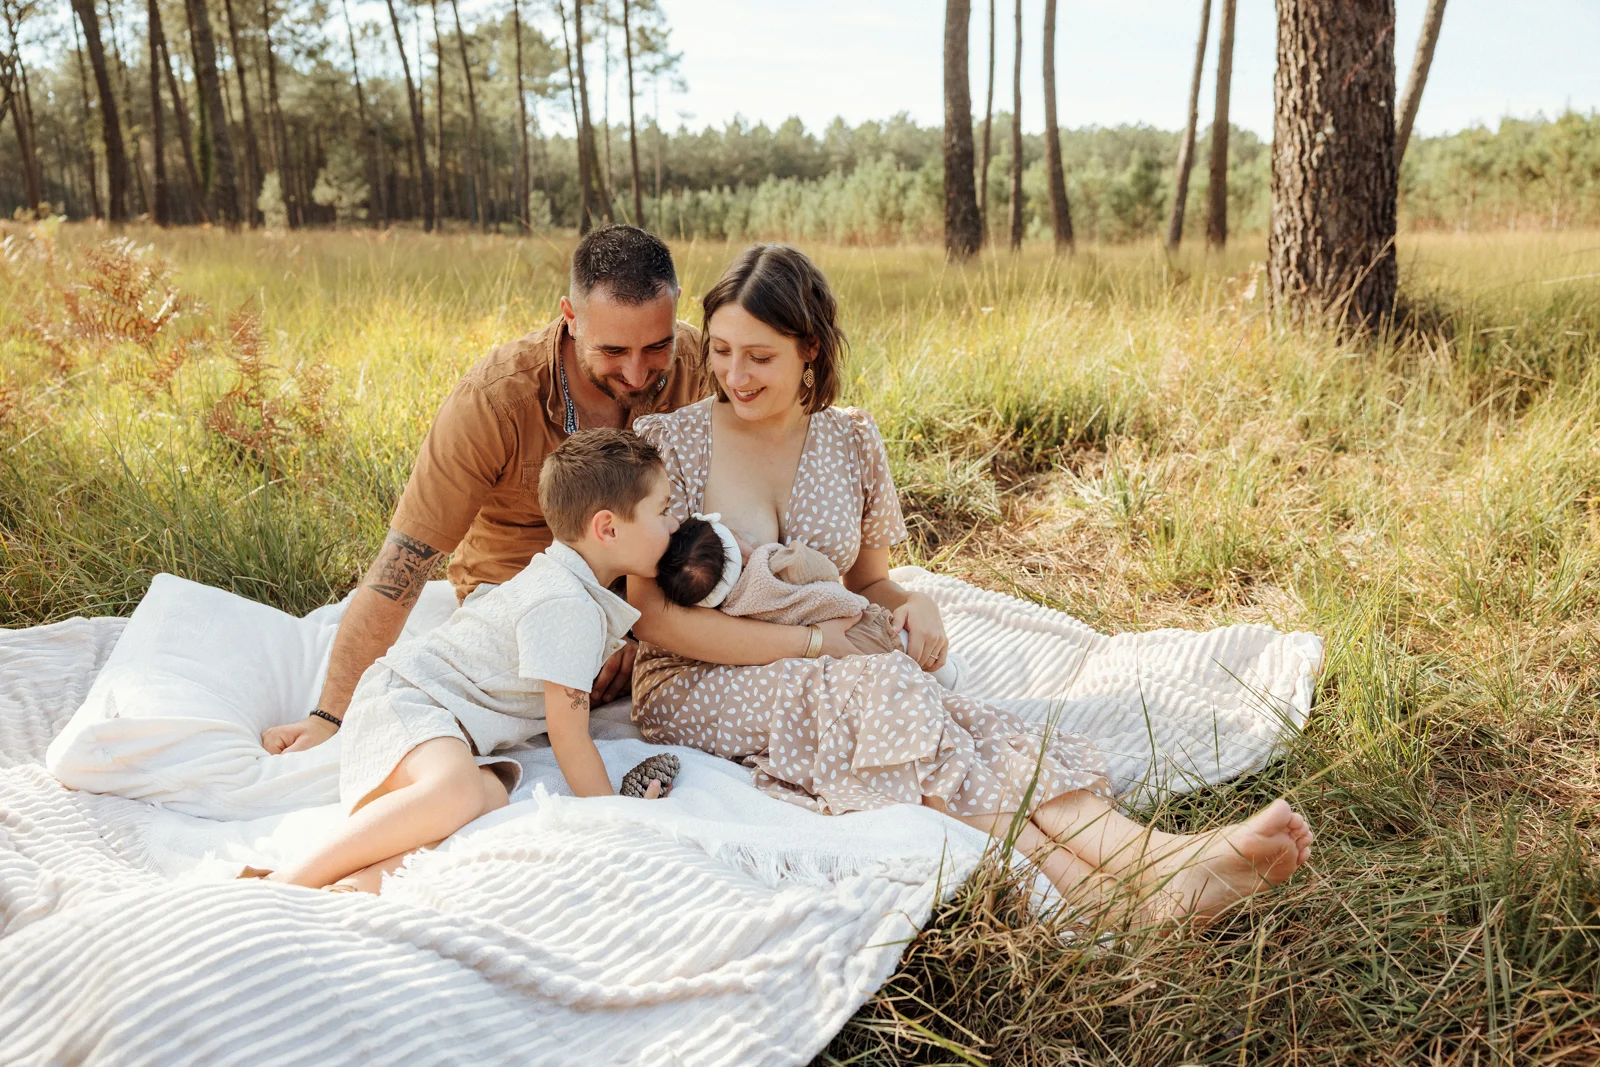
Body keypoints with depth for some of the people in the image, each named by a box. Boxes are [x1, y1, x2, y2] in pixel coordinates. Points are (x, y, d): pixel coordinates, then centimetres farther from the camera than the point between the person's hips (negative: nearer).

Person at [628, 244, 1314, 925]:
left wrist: (912, 605, -11)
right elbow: (651, 613, -11)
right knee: (885, 691, -34)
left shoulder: (850, 442, 6)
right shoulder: (670, 443, -6)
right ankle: (1070, 878, -45)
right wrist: (811, 641, -18)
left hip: (831, 684, 4)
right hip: (697, 690, -3)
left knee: (977, 728, -29)